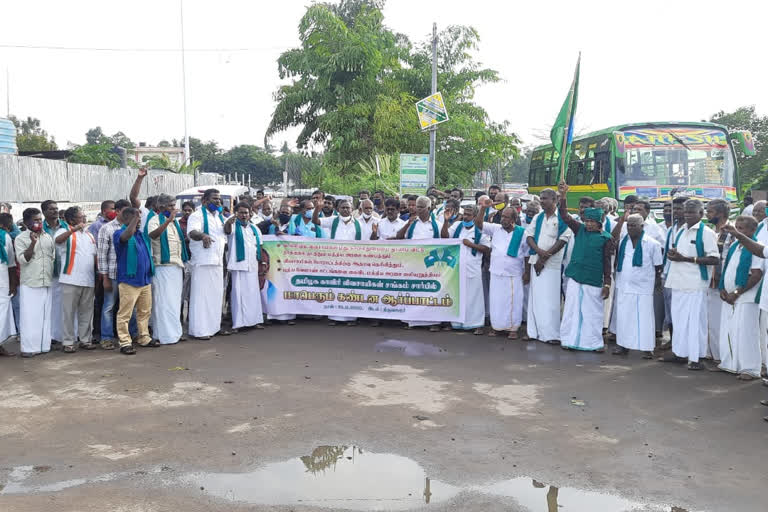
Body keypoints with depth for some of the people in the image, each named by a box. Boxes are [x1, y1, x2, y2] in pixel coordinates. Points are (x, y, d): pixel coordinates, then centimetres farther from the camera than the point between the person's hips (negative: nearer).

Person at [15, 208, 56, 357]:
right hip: (29, 284, -4)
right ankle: (29, 347, -1)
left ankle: (44, 345, 13)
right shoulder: (21, 238, -2)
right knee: (30, 315, -4)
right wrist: (33, 242, -19)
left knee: (46, 315, 6)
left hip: (48, 283, 5)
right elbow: (22, 260, -11)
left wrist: (55, 275, 14)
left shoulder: (48, 237, 12)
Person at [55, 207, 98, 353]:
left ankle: (85, 340, 18)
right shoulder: (65, 232, -1)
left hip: (88, 280, 6)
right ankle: (68, 342, 6)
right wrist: (74, 229, -35)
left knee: (86, 312, 9)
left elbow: (95, 256, 19)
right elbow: (58, 240, -25)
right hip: (71, 280, -5)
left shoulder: (89, 235, 18)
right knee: (69, 312, 0)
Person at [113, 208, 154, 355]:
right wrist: (135, 218, -29)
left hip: (145, 280, 7)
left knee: (145, 311, 15)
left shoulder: (141, 234, 15)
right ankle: (125, 342, 4)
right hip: (129, 281, -7)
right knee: (125, 314, -2)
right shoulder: (119, 233, -9)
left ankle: (144, 338, 26)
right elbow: (127, 235, -29)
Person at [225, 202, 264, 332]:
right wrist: (229, 221, -46)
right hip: (238, 265, -5)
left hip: (252, 266, 5)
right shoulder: (234, 226, 1)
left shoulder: (254, 228, 17)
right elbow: (227, 229, -23)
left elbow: (259, 246, 18)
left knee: (253, 293, 7)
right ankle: (237, 323, -4)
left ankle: (255, 320, 15)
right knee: (238, 293, -6)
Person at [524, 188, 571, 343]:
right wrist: (539, 251, -13)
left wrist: (545, 257, -12)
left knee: (549, 299, -6)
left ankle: (551, 334, 0)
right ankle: (533, 331, 13)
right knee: (535, 297, 7)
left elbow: (563, 240, -11)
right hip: (536, 261, 5)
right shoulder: (537, 218, 12)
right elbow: (529, 236, 6)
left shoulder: (562, 218, -5)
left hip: (552, 263, -5)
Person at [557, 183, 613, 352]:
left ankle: (594, 342, 17)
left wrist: (607, 283, -3)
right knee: (572, 309, 7)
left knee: (593, 312, 6)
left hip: (594, 281, -3)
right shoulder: (580, 229, 5)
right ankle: (569, 339, 16)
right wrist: (563, 196, -15)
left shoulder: (605, 237, -4)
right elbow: (565, 216, -3)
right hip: (575, 277, 3)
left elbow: (607, 261, -2)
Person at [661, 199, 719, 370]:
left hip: (695, 284, -7)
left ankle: (695, 357, 6)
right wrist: (672, 253, 2)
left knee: (694, 319, -2)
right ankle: (679, 352, 25)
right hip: (679, 282, 7)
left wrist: (685, 258, -19)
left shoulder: (706, 233, -8)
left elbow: (714, 259, -16)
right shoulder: (680, 231, 14)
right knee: (678, 318, 13)